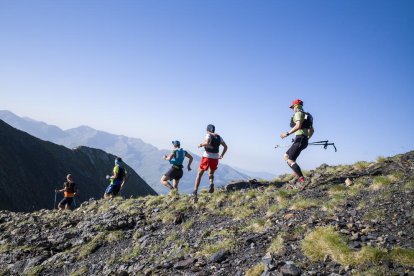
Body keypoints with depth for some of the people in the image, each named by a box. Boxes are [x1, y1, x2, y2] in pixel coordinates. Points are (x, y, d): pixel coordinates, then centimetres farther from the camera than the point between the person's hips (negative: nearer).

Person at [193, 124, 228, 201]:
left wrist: (201, 144, -6)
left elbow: (207, 143, -23)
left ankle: (195, 191, -6)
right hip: (215, 158, 4)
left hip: (207, 157, -4)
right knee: (211, 174, 24)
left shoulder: (208, 135, -3)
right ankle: (211, 184, -7)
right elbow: (225, 147, 16)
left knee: (199, 174, 5)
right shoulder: (219, 137, 13)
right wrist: (222, 155, 19)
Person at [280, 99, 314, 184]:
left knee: (290, 160, -9)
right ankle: (299, 176, 7)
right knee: (286, 156, 15)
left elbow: (298, 126, -24)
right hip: (304, 140, 10)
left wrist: (287, 133, -23)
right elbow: (312, 130, 28)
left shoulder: (298, 113, -5)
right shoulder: (306, 115, 25)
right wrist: (307, 139, 37)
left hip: (300, 139, -10)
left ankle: (302, 179, -14)